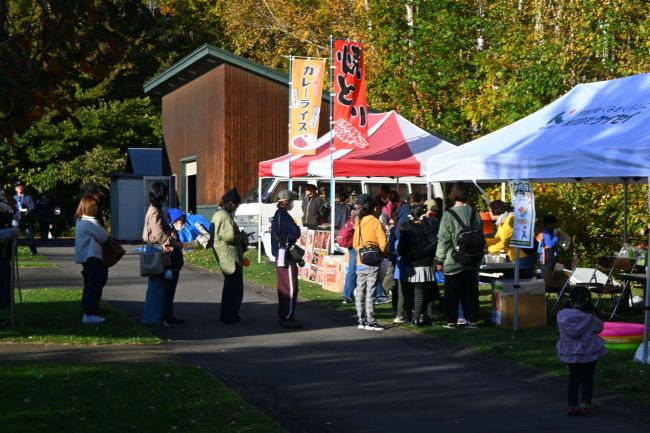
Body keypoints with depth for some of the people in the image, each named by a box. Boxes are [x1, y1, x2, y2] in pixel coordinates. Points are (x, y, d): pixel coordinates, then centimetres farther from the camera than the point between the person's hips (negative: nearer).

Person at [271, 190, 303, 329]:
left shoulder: (278, 215, 14)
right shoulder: (284, 216, -17)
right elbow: (295, 234, -20)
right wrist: (297, 228, -1)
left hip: (280, 255, 10)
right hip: (286, 256, -10)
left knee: (283, 286, 15)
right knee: (290, 287, -7)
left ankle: (283, 316, 21)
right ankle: (288, 318, -7)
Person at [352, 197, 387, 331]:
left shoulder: (359, 222, 8)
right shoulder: (375, 222, -8)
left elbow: (355, 243, 12)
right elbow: (382, 243, -12)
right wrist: (381, 254, 4)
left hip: (360, 261, 6)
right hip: (373, 261, -6)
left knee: (360, 291, 9)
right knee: (370, 292, -5)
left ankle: (361, 320, 14)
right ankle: (370, 321, -4)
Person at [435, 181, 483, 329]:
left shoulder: (449, 215, -13)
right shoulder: (474, 213, 3)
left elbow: (443, 239, -12)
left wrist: (439, 260, -4)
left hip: (453, 261, -4)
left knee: (452, 293, 4)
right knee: (470, 292, 10)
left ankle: (451, 321, 7)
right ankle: (472, 319, 12)